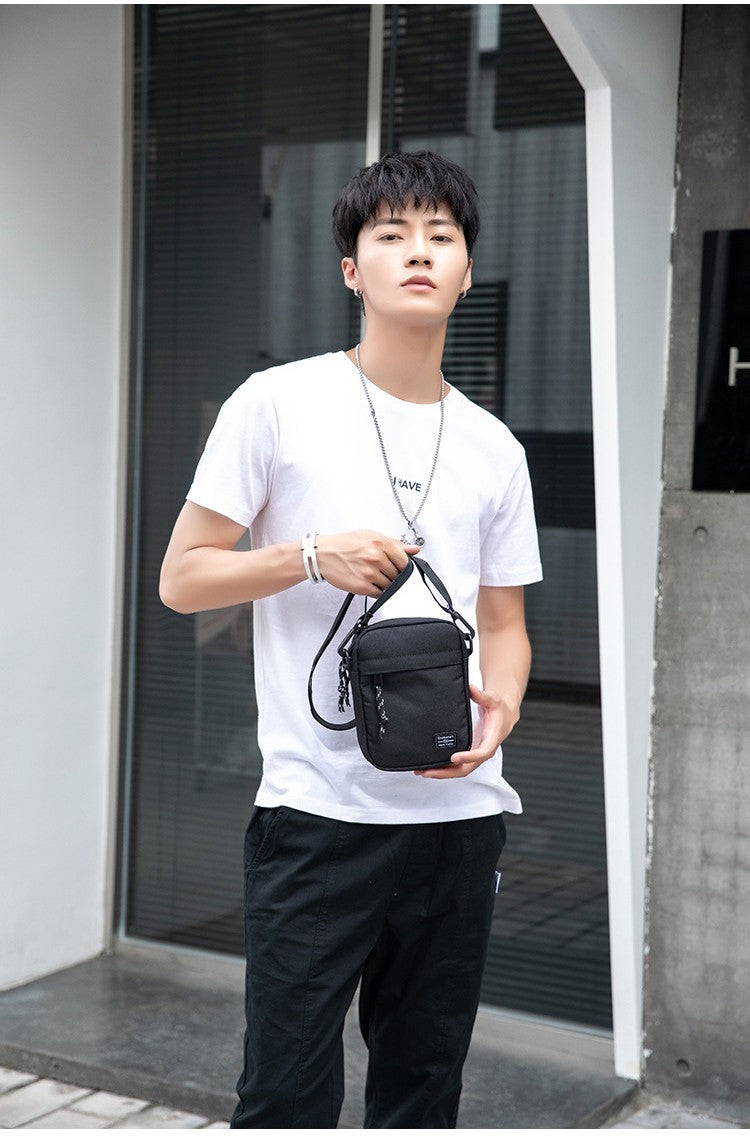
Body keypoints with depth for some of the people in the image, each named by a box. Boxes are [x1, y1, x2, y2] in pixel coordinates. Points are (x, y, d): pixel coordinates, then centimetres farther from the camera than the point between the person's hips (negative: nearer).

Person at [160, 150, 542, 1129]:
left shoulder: (494, 450, 10)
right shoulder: (278, 405, -2)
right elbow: (181, 578, -1)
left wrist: (500, 707, -5)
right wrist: (314, 555, -15)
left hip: (461, 811, 5)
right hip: (319, 811, -4)